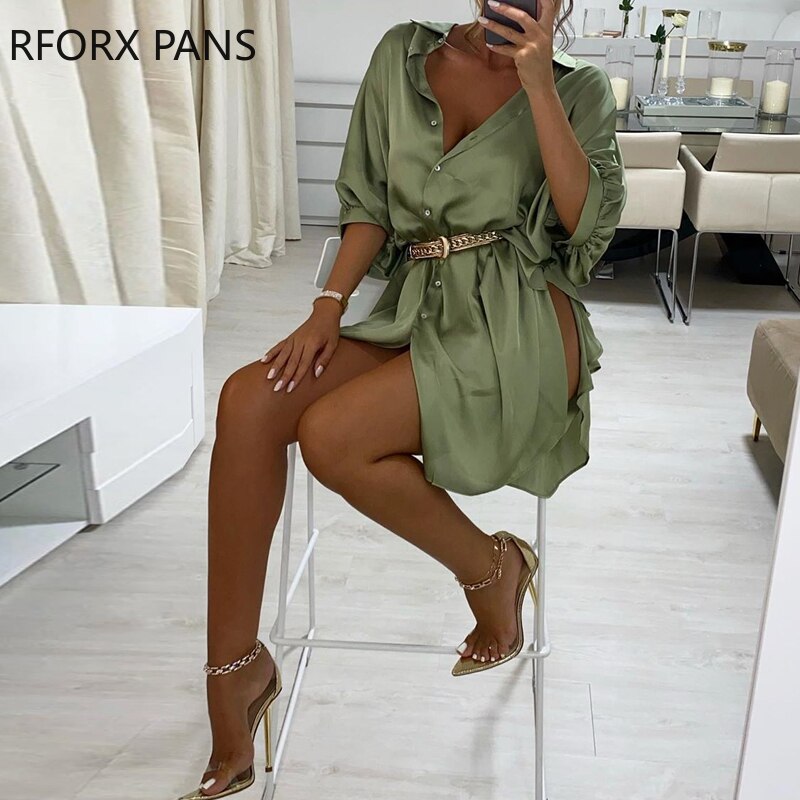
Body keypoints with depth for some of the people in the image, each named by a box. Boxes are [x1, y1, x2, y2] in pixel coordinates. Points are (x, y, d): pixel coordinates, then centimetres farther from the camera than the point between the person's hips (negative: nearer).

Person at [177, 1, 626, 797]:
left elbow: (588, 222, -8)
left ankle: (490, 568, -1)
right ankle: (234, 667, -13)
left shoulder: (577, 88, 7)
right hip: (419, 313, 4)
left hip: (522, 324, -4)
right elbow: (368, 202, 13)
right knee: (250, 398, -22)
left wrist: (538, 85, -13)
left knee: (331, 436, -27)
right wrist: (330, 305, -1)